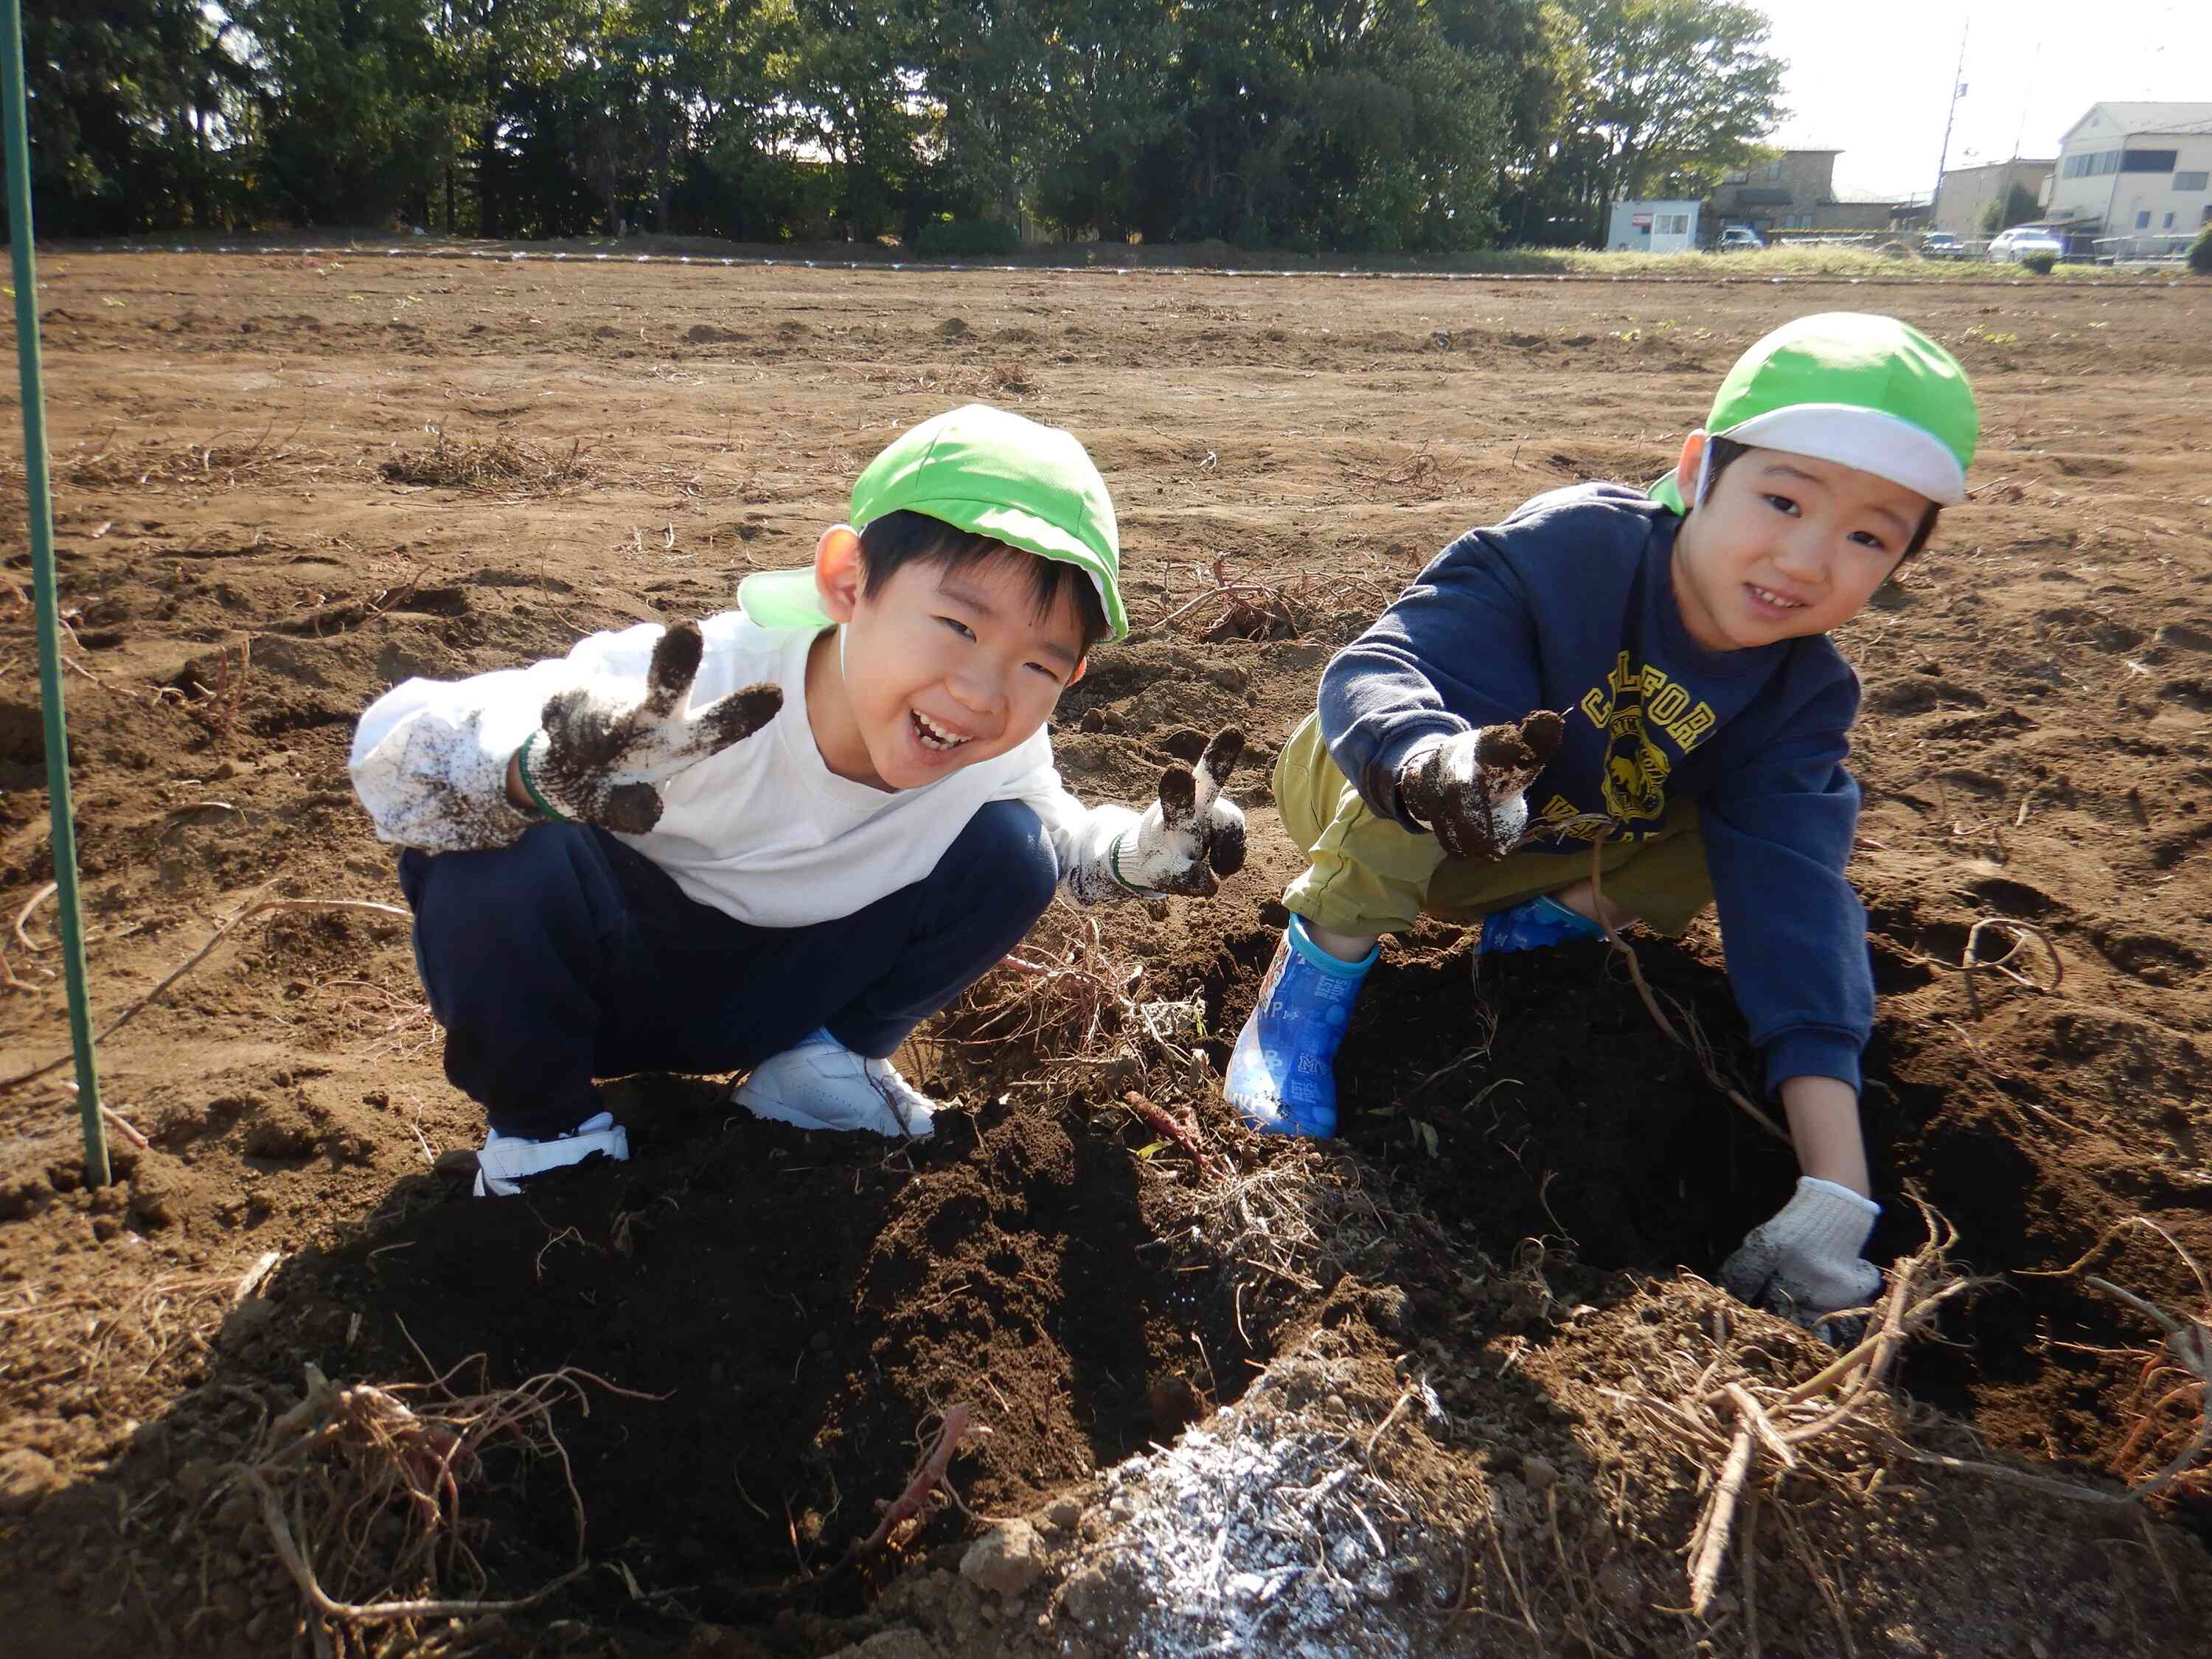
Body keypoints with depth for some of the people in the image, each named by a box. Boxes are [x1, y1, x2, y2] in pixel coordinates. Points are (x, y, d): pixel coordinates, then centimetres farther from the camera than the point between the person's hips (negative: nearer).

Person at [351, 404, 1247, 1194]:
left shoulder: (1000, 758, -19)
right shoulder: (689, 696, -37)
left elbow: (1066, 841, 5)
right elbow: (391, 748, -37)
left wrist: (1153, 850, -19)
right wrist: (539, 773, -60)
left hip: (779, 995, 3)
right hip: (600, 989, -3)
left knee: (1012, 849, -15)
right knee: (504, 866, -37)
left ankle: (816, 1066, 7)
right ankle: (542, 1125, -4)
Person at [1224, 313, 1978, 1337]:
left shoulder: (1801, 695, -16)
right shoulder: (1571, 548, -31)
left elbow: (1791, 905, -24)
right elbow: (1375, 669, -40)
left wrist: (1834, 1189, -33)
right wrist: (1435, 763, -67)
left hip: (1526, 853, 5)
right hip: (1365, 796, -4)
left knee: (1787, 823, -9)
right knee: (1438, 771, -38)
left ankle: (1553, 919, 6)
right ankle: (1316, 967, -16)